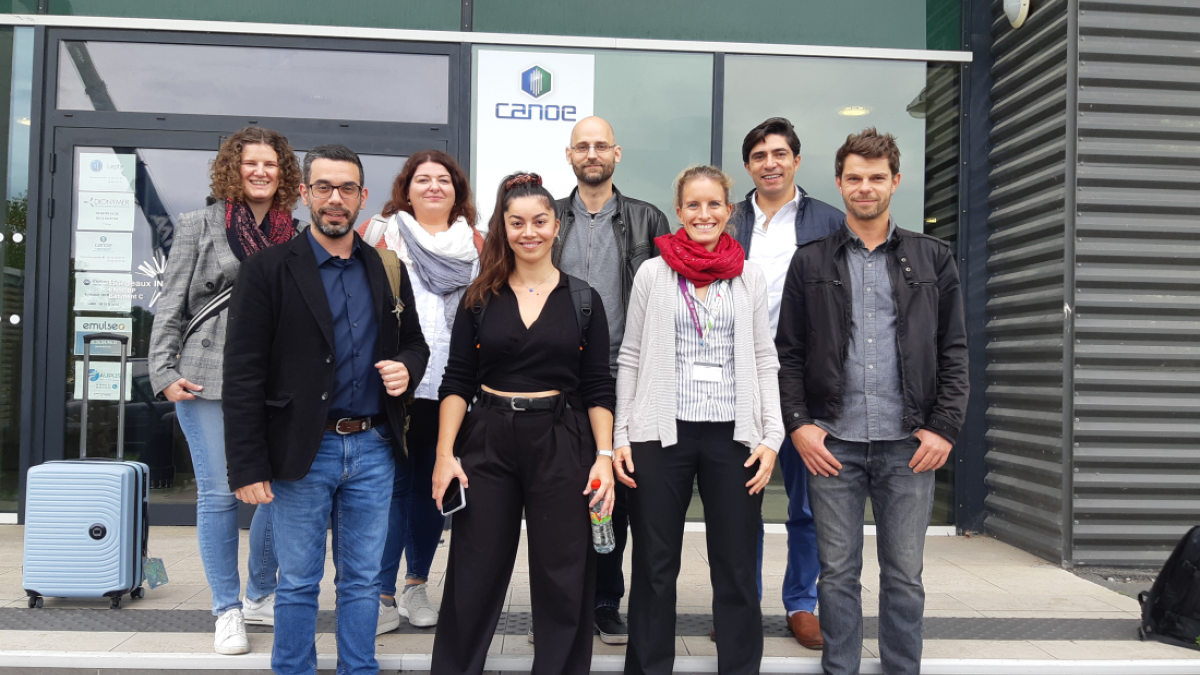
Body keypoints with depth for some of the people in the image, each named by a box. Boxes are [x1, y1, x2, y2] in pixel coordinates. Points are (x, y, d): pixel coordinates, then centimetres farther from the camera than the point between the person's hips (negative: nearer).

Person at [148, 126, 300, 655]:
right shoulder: (199, 226, 5)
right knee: (219, 494, 0)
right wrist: (165, 373, -5)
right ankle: (228, 611, 13)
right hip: (207, 378, -3)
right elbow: (171, 306, 3)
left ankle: (259, 596, 24)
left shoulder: (296, 235, 12)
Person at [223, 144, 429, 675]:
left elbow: (414, 342, 19)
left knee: (362, 581, 13)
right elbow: (243, 377, -8)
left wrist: (407, 368, -6)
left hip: (373, 449, 4)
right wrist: (247, 468, -12)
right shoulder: (269, 270, -5)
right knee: (298, 584, 9)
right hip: (303, 452, -3)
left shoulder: (388, 270, 8)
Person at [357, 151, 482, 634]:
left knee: (433, 485, 11)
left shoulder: (475, 244, 13)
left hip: (450, 389, 3)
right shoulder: (380, 233, 4)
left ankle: (417, 585, 25)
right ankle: (382, 595, 7)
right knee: (391, 483, -2)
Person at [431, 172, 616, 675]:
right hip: (487, 443, 1)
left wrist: (604, 456, -7)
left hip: (561, 444, 0)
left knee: (563, 579, 6)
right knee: (473, 577, 7)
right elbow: (456, 382, 3)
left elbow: (598, 389, 2)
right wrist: (445, 454, -5)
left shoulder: (583, 300, 3)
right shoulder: (480, 298, 4)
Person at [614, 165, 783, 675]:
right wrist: (621, 436, -1)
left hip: (734, 434, 1)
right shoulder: (653, 273, 4)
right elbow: (631, 359, 5)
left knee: (736, 570, 6)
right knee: (654, 569, 7)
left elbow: (765, 361, 8)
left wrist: (771, 437, -1)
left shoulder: (749, 277, 7)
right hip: (662, 432, -1)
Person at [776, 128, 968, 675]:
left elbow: (954, 351, 6)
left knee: (904, 575, 8)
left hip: (909, 445, 0)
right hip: (832, 443, 0)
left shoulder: (933, 259, 8)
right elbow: (788, 353, 6)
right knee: (838, 574, 8)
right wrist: (797, 424, -5)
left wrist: (944, 427, -3)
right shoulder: (810, 262, 7)